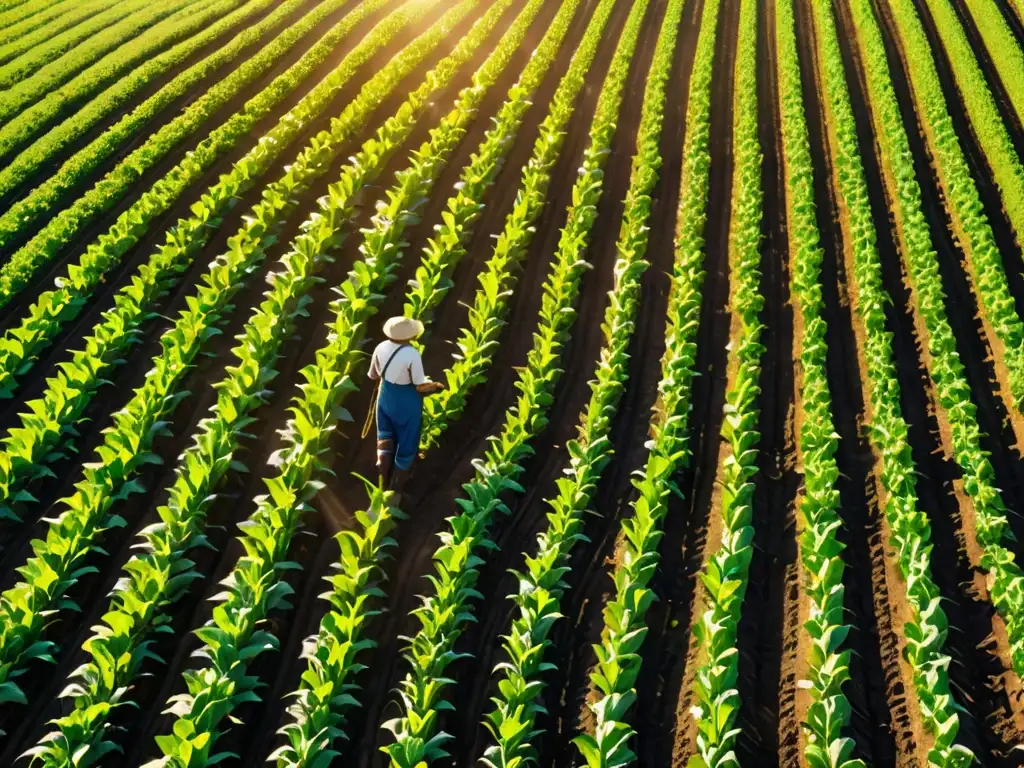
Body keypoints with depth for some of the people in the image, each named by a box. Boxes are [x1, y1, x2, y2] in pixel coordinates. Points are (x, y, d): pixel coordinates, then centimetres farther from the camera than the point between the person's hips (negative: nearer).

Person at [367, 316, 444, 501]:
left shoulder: (381, 348, -13)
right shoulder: (412, 354, -29)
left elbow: (373, 375, 2)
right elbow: (420, 386, -22)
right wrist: (436, 385, -4)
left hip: (386, 398, 4)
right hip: (407, 403, -4)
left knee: (385, 438, 24)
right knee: (405, 446, 16)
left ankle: (384, 486, 17)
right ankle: (395, 490, 28)